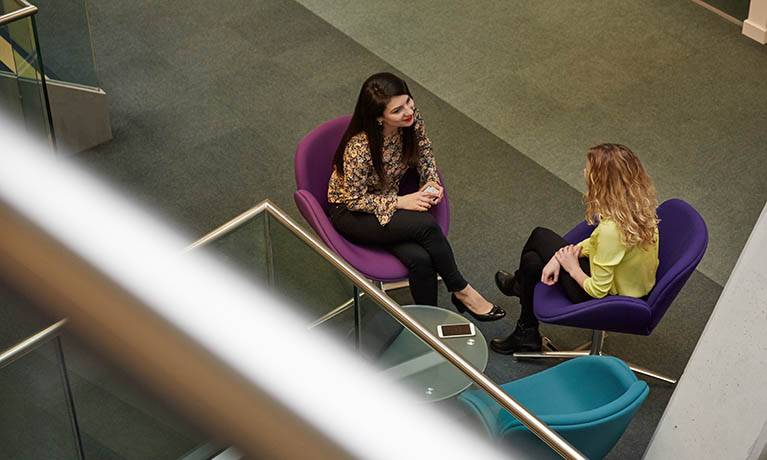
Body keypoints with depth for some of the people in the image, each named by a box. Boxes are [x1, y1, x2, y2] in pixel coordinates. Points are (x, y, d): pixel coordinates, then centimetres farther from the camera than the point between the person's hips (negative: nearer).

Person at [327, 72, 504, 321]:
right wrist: (401, 202, -25)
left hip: (391, 197, 5)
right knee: (426, 224, -28)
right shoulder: (359, 148, -33)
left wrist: (431, 182, -10)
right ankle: (461, 291, -7)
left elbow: (424, 151, 6)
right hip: (350, 212, -5)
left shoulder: (412, 118, -16)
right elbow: (354, 199, -21)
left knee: (419, 257, -24)